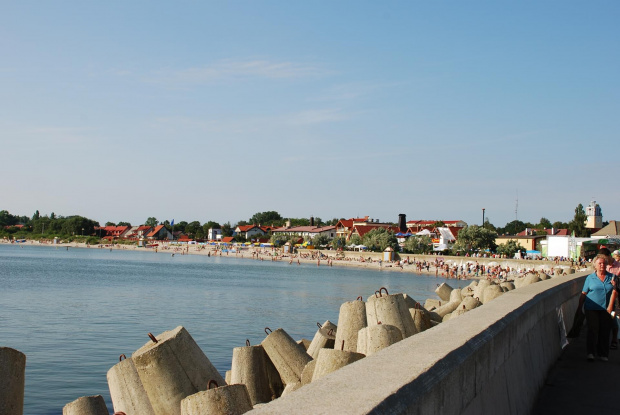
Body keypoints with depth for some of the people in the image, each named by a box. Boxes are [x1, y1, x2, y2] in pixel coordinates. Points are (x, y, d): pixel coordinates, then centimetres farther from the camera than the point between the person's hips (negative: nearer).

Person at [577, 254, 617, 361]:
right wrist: (579, 307, 3)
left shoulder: (611, 277, 7)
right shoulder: (590, 278, 4)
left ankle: (603, 354, 13)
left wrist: (610, 307, -9)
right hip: (592, 308, -1)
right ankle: (591, 352, -5)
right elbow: (583, 294, 5)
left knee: (605, 331, 4)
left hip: (605, 309, 2)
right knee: (593, 329, -6)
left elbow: (614, 292, 0)